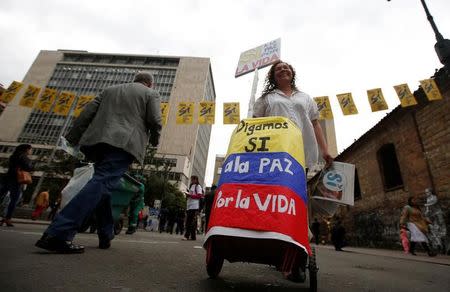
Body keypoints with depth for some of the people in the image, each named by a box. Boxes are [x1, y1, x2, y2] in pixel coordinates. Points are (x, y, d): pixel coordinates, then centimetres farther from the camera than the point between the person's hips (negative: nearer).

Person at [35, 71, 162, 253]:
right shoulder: (151, 94, 13)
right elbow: (155, 120, -1)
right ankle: (58, 234, -25)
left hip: (97, 140, 6)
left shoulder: (110, 90, 27)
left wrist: (72, 138, 17)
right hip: (124, 143, -6)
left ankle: (106, 236, 16)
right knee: (102, 184, -14)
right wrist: (154, 140, 16)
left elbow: (87, 113, 18)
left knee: (102, 184, 13)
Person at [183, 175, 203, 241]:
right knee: (188, 221, 5)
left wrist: (190, 195, -14)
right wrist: (187, 195, 11)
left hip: (194, 206, -8)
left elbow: (199, 195, -10)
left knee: (193, 222, -9)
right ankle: (187, 235, 9)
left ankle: (193, 236, -7)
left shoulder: (198, 186, 1)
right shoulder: (191, 186, 24)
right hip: (189, 206, 8)